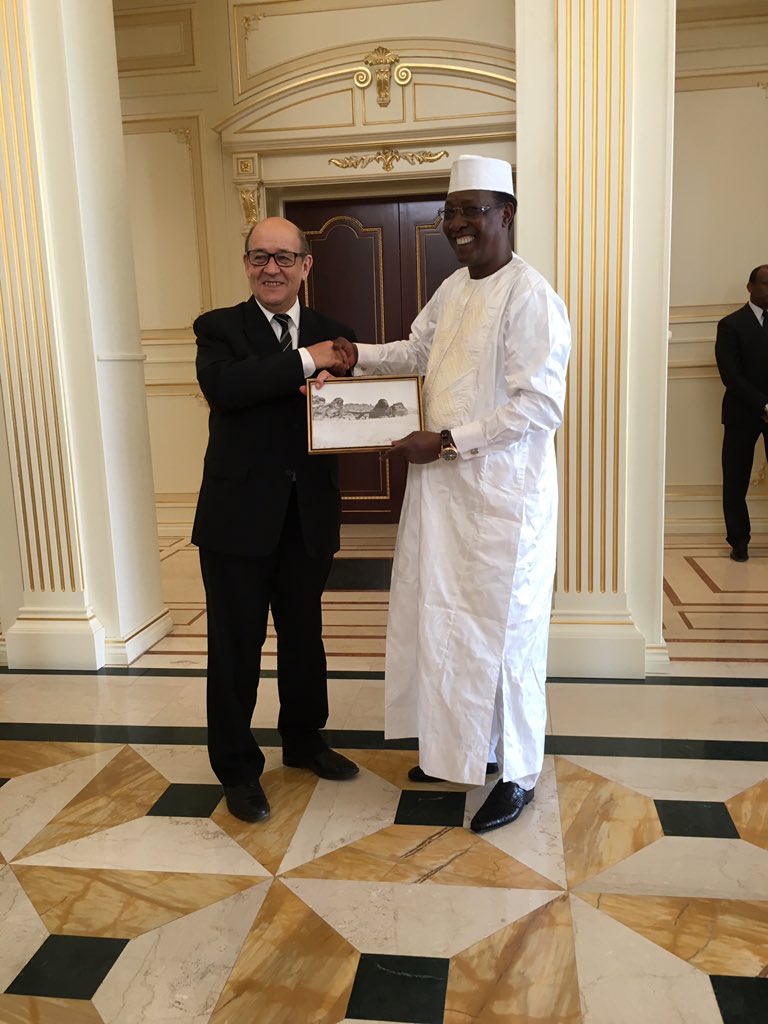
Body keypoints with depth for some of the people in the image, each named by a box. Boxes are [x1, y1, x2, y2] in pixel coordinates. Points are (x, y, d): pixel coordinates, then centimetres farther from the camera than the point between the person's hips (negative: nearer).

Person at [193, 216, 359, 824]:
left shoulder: (333, 334, 8)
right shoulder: (220, 328, -2)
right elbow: (222, 386, -22)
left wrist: (344, 376, -20)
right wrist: (306, 361, -23)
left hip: (309, 515, 4)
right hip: (239, 512, -3)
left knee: (304, 635, 18)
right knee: (236, 645, 6)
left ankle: (303, 740, 40)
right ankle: (237, 768, 25)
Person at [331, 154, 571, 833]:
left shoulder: (529, 298, -15)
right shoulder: (454, 289, 11)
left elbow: (539, 406, -21)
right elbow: (418, 351, 25)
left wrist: (446, 440, -21)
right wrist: (358, 355, 7)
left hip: (501, 495, -8)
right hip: (442, 484, 8)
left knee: (502, 630, 4)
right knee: (441, 618, 16)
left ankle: (516, 773, 25)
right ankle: (462, 746, 36)